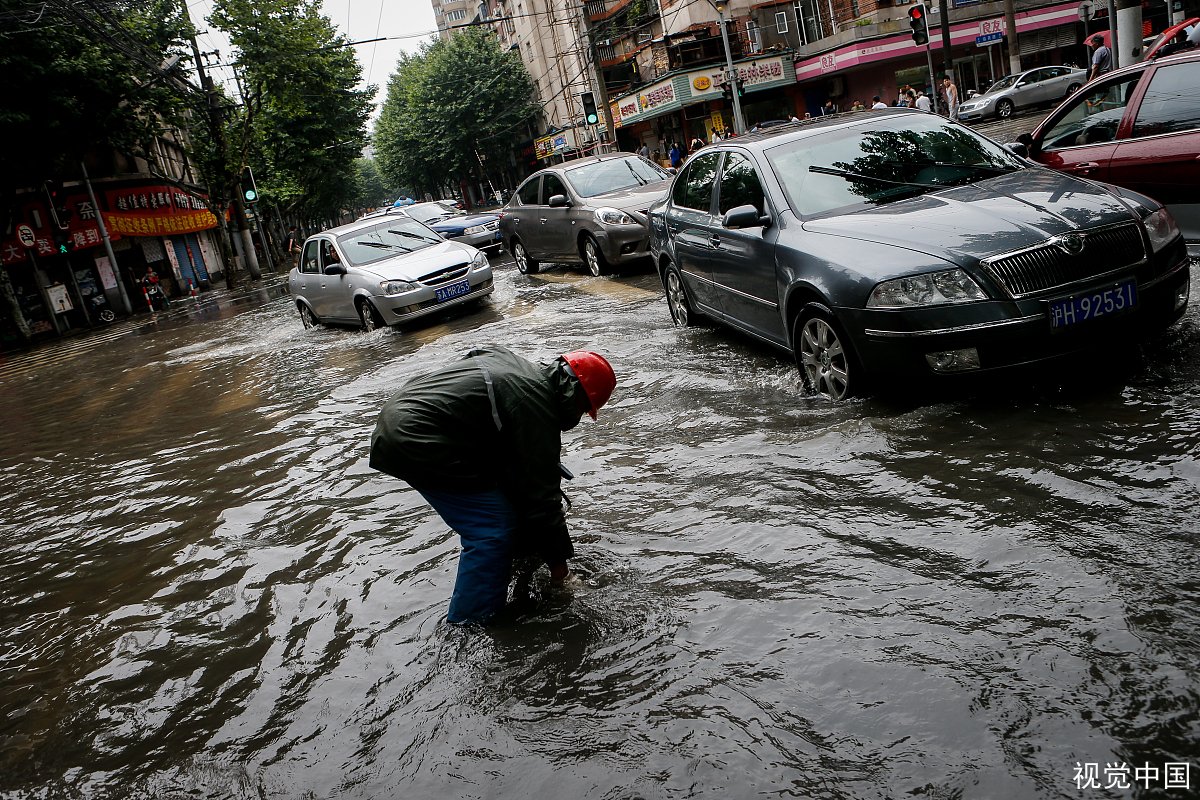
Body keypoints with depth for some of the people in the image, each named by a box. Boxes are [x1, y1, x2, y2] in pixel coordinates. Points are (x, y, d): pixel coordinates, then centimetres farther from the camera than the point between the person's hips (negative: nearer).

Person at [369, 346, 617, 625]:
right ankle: (470, 624, 2)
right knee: (493, 530, -7)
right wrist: (558, 561, 1)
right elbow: (541, 495, -11)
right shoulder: (536, 408, -15)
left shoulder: (512, 362, 14)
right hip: (417, 444, -11)